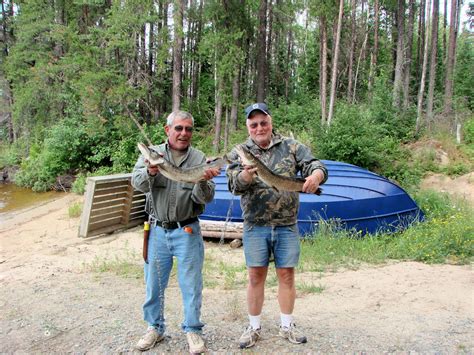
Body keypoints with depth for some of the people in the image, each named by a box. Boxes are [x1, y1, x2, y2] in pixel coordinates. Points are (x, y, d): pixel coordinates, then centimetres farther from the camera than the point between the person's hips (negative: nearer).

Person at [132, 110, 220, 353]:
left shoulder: (199, 159, -2)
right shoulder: (152, 153, 1)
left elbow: (205, 199, -8)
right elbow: (138, 184, -13)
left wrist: (203, 182, -29)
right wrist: (150, 172, -34)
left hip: (187, 231, -1)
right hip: (157, 230, 1)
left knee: (191, 284, 7)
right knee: (154, 283, 13)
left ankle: (193, 330, 25)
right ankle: (155, 328, 32)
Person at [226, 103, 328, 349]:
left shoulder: (291, 147, 4)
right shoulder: (239, 152, 2)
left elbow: (316, 165, -3)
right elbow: (234, 184, -12)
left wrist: (316, 175, -28)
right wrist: (245, 175, -36)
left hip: (286, 226, 1)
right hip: (255, 227, -1)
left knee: (286, 276, 10)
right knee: (256, 276, 7)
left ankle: (287, 325, 27)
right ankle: (254, 326, 24)